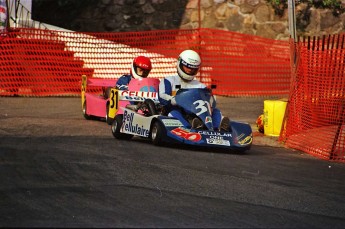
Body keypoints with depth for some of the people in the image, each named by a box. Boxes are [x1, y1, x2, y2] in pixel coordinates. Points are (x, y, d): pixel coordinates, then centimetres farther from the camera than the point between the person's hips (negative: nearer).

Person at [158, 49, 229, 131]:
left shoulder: (200, 86, 23)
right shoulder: (168, 81, 14)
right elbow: (162, 98, -5)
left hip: (196, 116, 3)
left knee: (216, 111, -17)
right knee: (174, 113, -35)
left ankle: (218, 127, -52)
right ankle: (191, 128, -65)